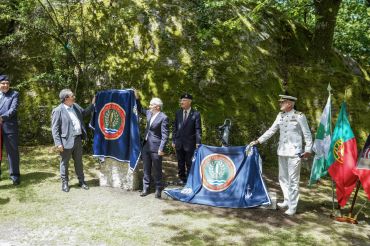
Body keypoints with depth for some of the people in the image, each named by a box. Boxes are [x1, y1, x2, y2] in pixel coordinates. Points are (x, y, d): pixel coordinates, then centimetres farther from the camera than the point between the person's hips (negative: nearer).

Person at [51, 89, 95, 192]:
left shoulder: (76, 106, 8)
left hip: (78, 139, 7)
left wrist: (93, 103, 14)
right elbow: (55, 129, -14)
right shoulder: (58, 111, -14)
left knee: (79, 162, 17)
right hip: (66, 141, -6)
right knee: (64, 163, 10)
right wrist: (58, 143, -18)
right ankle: (64, 183, 24)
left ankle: (81, 181, 29)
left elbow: (84, 113, 25)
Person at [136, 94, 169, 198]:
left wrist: (161, 149, -20)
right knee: (146, 169, 13)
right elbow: (140, 109, 27)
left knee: (157, 170, 5)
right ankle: (145, 189, 23)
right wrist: (137, 98, 15)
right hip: (146, 146, 7)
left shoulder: (163, 117, -14)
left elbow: (165, 135, -16)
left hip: (155, 147, -7)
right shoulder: (149, 113, 6)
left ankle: (158, 190, 19)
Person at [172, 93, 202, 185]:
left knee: (189, 163, 5)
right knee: (180, 162, 14)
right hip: (179, 142, 4)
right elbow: (175, 127, 10)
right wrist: (173, 140, 6)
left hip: (190, 143, -4)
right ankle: (182, 178, 27)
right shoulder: (178, 113, 8)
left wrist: (198, 142, -14)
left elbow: (198, 129, -7)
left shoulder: (196, 114, -5)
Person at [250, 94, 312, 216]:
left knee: (293, 179, -3)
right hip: (282, 151, 6)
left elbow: (307, 134, -5)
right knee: (283, 177, 14)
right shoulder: (280, 115, 9)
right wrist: (258, 141, 9)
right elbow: (271, 130, 13)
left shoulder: (299, 116, -7)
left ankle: (292, 206, 5)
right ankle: (287, 201, 29)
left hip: (294, 152, -6)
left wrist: (308, 150, -11)